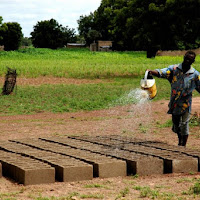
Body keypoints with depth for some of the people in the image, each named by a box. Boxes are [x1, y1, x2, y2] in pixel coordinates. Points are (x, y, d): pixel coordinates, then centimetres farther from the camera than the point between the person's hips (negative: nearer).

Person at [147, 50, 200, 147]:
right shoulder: (174, 69, -5)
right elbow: (161, 72, -19)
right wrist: (152, 72, -38)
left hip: (186, 103, -2)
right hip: (174, 103, 2)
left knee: (184, 125, -7)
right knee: (176, 124, 17)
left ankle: (183, 146, 4)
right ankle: (180, 141, 43)